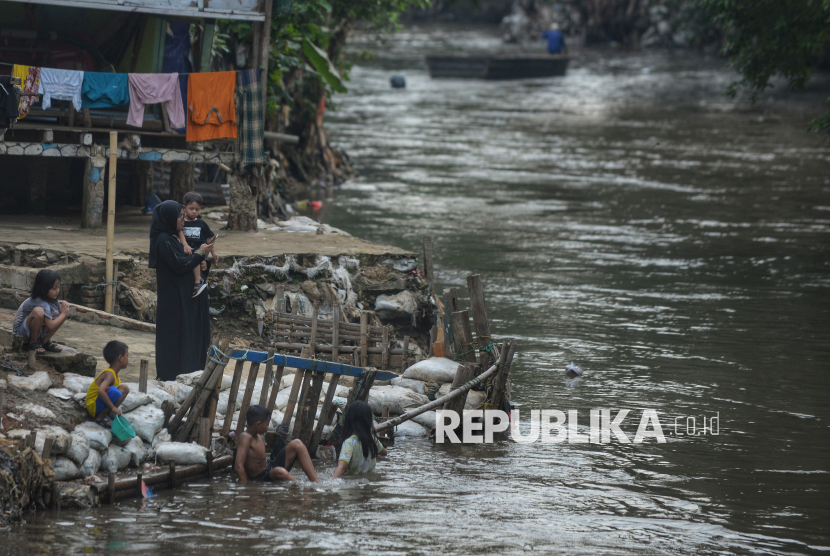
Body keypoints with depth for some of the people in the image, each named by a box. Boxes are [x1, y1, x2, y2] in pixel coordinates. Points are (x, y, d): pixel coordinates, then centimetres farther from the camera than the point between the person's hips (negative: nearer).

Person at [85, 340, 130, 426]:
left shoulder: (113, 373, 8)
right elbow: (101, 391, -36)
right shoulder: (110, 374, -22)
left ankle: (109, 413, 3)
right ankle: (100, 417, -15)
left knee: (124, 388, 8)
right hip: (93, 406, -9)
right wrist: (113, 407, -33)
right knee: (113, 391, -33)